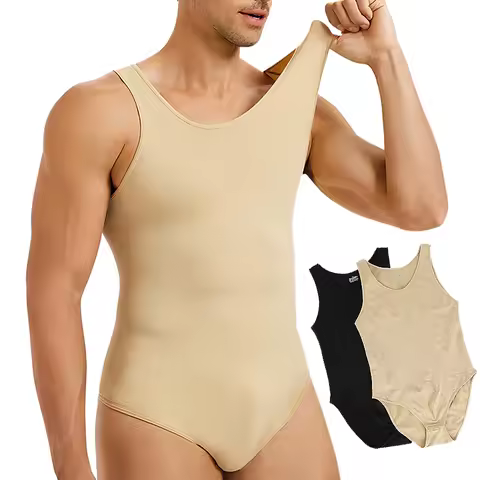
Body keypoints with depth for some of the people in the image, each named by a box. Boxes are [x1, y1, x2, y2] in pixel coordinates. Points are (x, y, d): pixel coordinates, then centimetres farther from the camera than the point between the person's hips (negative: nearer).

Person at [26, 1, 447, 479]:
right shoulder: (95, 109, -11)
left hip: (280, 410, 5)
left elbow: (421, 209, -6)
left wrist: (385, 53, -9)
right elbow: (51, 295, -12)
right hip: (158, 422, -5)